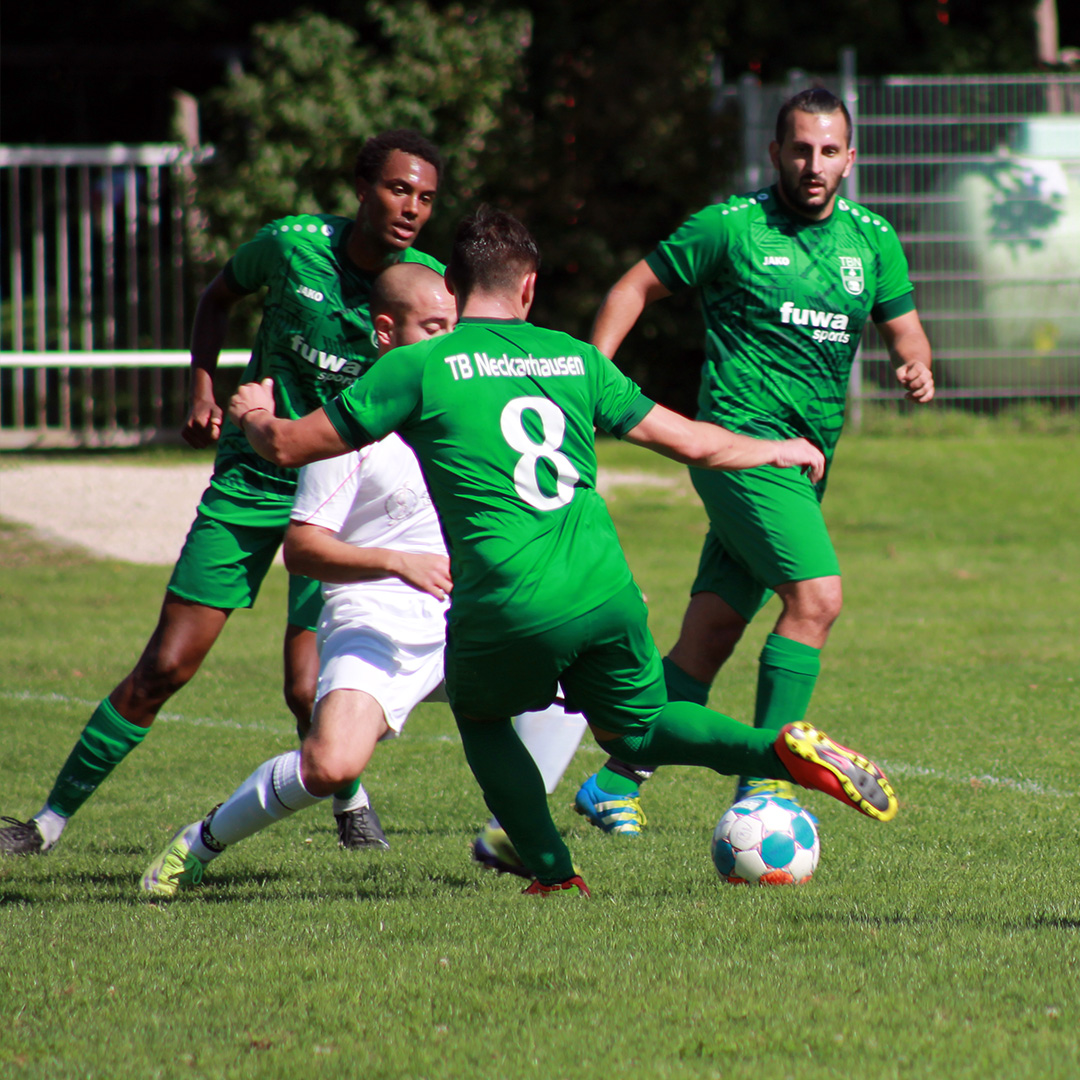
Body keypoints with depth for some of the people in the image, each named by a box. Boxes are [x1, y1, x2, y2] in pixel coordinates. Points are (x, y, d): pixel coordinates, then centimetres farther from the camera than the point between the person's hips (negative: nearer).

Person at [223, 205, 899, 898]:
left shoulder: (422, 367, 2)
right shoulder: (575, 359, 14)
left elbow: (287, 447, 5)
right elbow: (689, 441, 20)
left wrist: (255, 415, 29)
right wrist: (778, 450, 38)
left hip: (508, 611, -3)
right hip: (608, 595, 3)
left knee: (481, 717, 26)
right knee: (635, 728, 25)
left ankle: (555, 874, 9)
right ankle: (785, 750, 0)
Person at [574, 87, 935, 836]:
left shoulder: (871, 240, 11)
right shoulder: (731, 227, -3)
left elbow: (904, 329, 16)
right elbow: (637, 288, 4)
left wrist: (918, 367, -7)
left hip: (803, 464, 6)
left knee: (709, 638, 7)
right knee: (817, 595, -21)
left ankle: (615, 782, 16)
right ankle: (765, 779, -16)